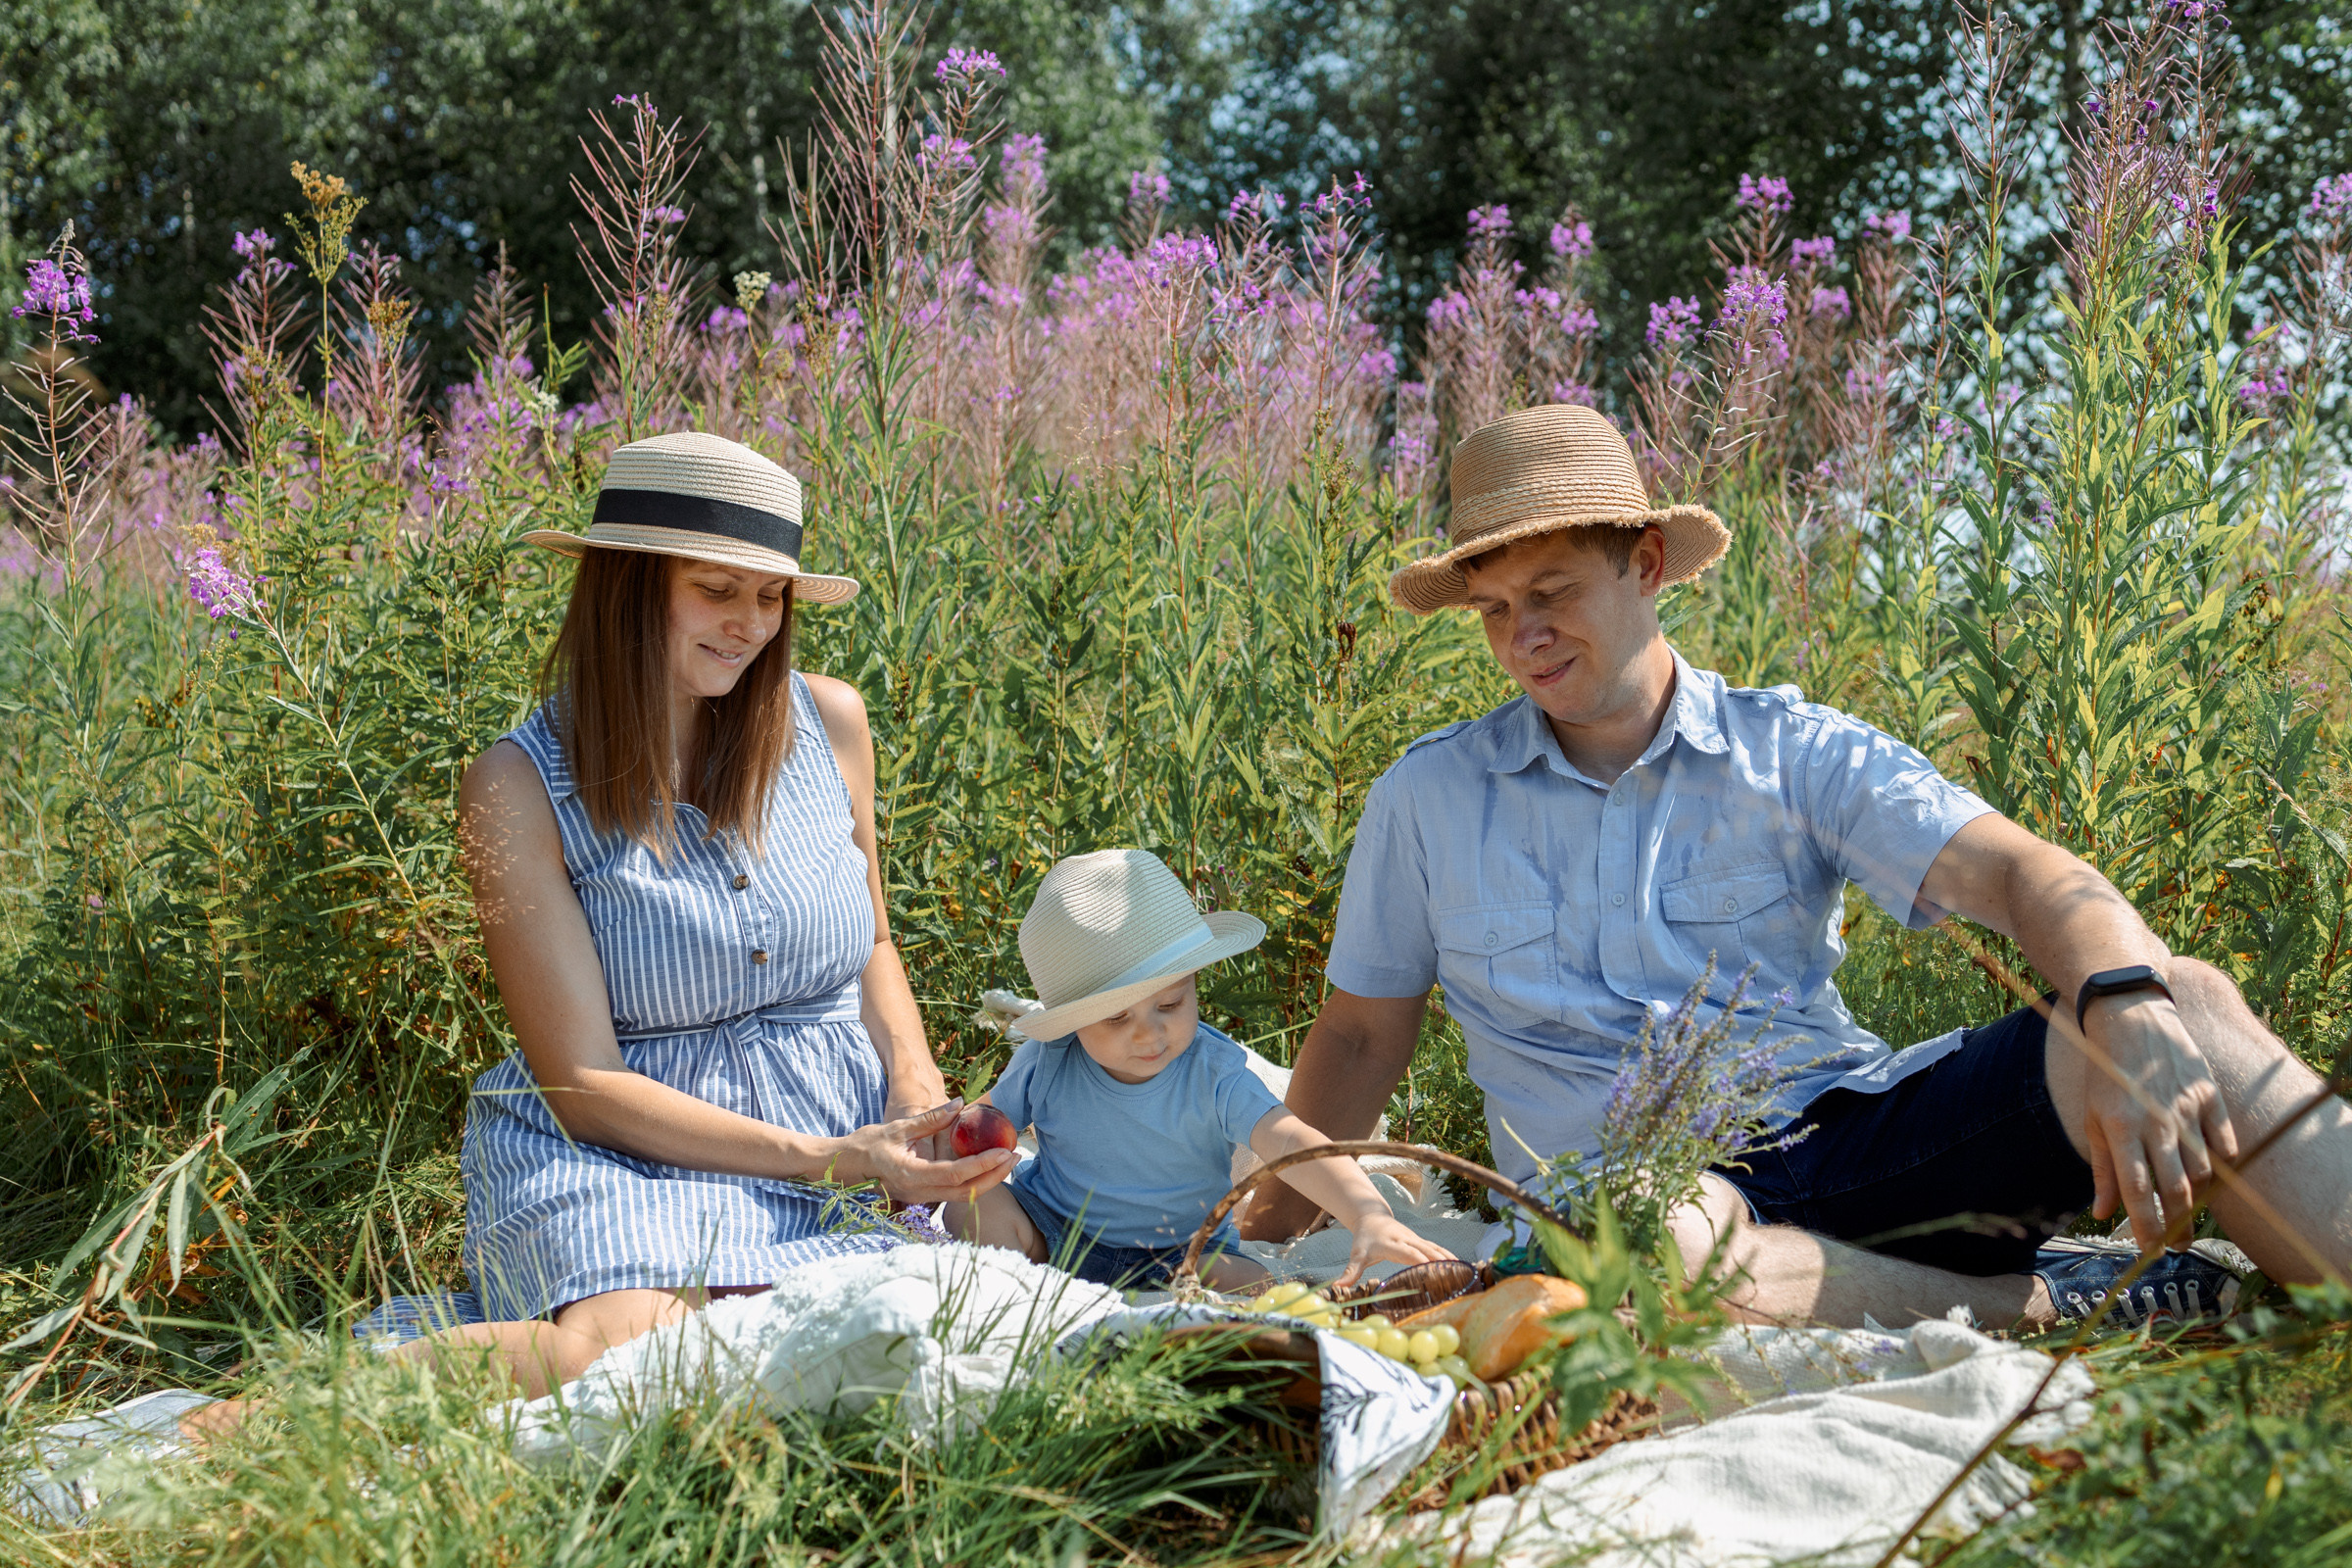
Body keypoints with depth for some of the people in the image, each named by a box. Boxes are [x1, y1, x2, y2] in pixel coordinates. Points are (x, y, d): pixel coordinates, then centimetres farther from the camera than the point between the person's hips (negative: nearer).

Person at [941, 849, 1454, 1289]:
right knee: (968, 1213, -24)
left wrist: (1367, 1214, -54)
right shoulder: (1046, 1064, -14)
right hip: (1052, 1233, 1)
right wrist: (988, 1197, -21)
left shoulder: (1214, 1076, -22)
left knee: (1252, 1289, -28)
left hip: (1178, 1254, -1)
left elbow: (1290, 1141, -36)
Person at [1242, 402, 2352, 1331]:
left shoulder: (1792, 752, 5)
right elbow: (1360, 1035, 18)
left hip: (1842, 1126, 1)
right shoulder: (1426, 799, 10)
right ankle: (2039, 1310, -22)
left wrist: (2131, 1009, -30)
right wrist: (1269, 1238, 8)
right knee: (1644, 1230, -41)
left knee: (2181, 1005, -22)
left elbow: (2019, 875, -8)